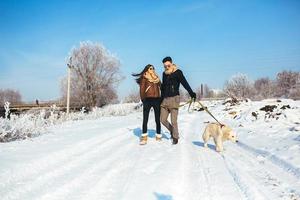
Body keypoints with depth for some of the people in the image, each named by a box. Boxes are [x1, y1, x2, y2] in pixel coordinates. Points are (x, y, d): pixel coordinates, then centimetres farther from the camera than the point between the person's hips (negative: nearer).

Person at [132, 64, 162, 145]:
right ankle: (144, 137, 0)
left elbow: (161, 88, 13)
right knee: (145, 119, -5)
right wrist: (143, 100, -4)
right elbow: (142, 89, 0)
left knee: (157, 119, 4)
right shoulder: (144, 78, 5)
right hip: (148, 100, -3)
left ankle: (158, 136, 13)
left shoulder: (157, 78, 17)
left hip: (157, 100, 3)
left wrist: (161, 99, 3)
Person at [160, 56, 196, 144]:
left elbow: (185, 83, -17)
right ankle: (172, 130, 30)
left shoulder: (178, 72, -4)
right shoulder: (164, 74, 14)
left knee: (173, 121, -5)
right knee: (162, 119, 7)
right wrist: (161, 98, 22)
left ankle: (175, 137, 11)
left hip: (174, 98, -6)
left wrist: (191, 92, -31)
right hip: (165, 99, 6)